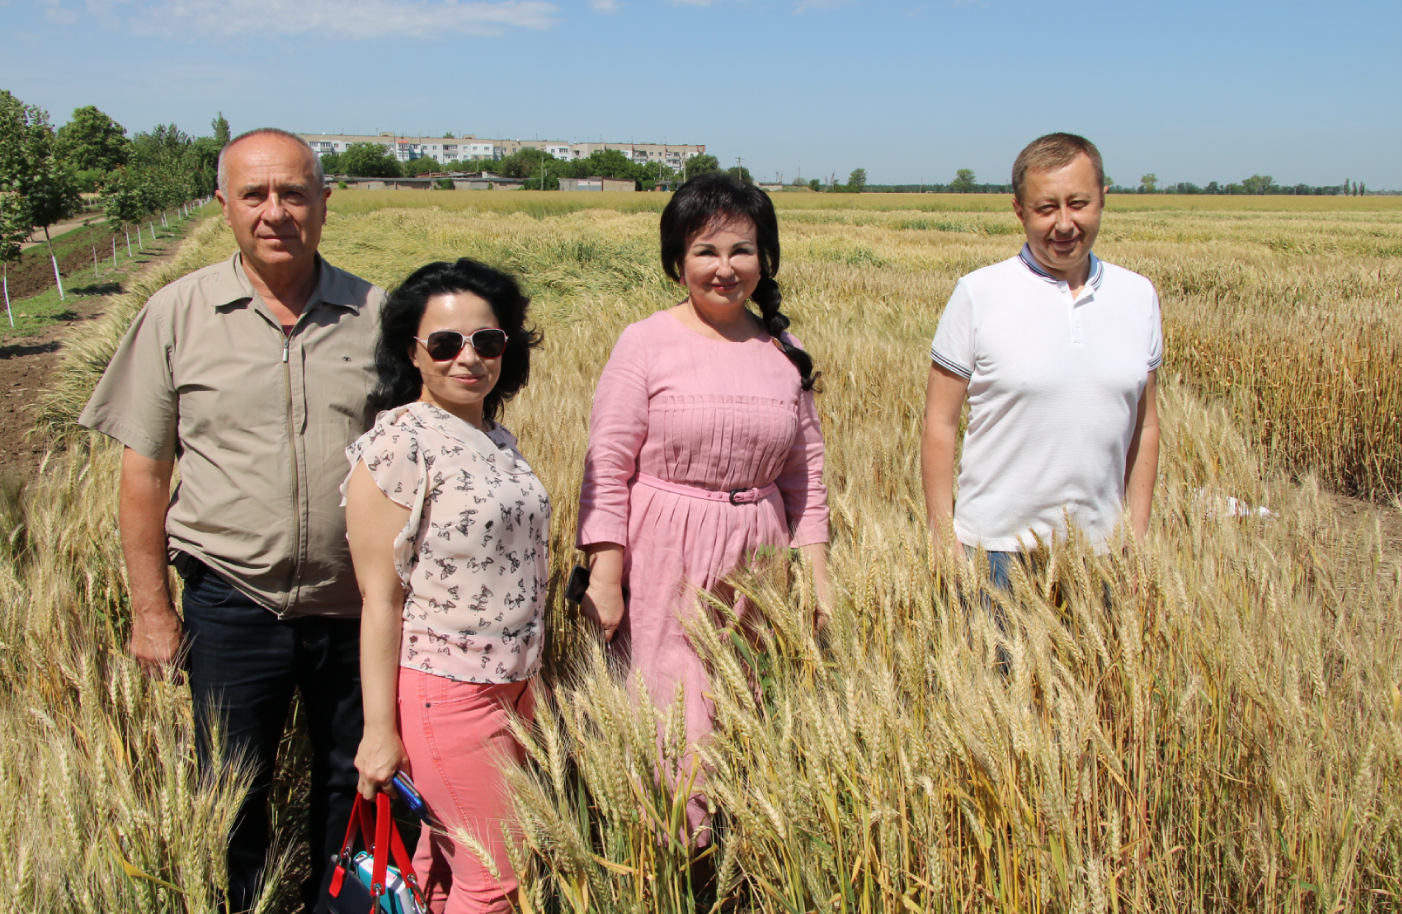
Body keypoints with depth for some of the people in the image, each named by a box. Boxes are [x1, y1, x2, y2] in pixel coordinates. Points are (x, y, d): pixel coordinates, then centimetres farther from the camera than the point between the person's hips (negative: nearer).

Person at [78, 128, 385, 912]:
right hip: (234, 605, -1)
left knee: (356, 789, 18)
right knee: (231, 799, 14)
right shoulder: (178, 315, -3)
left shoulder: (376, 315, -1)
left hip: (356, 608, 1)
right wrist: (151, 609, 0)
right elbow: (144, 470, 1)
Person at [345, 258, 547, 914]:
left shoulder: (497, 439, 8)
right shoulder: (399, 445, -16)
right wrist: (379, 731, -14)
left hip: (510, 684, 7)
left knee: (447, 859, 18)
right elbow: (380, 599, -15)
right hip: (443, 690, -7)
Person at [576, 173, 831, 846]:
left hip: (755, 561, 4)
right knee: (671, 716, -2)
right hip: (665, 560, -4)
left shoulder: (784, 354, 7)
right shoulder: (646, 344, -5)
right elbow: (606, 469, -6)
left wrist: (818, 575, 10)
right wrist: (604, 578, -10)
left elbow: (806, 473, 13)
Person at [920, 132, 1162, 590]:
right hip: (996, 550, -3)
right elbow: (939, 424, -4)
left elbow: (1144, 426, 11)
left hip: (1100, 551, 3)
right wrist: (943, 536, -7)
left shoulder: (1139, 296, 5)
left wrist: (1138, 536, 8)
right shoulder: (978, 294, -6)